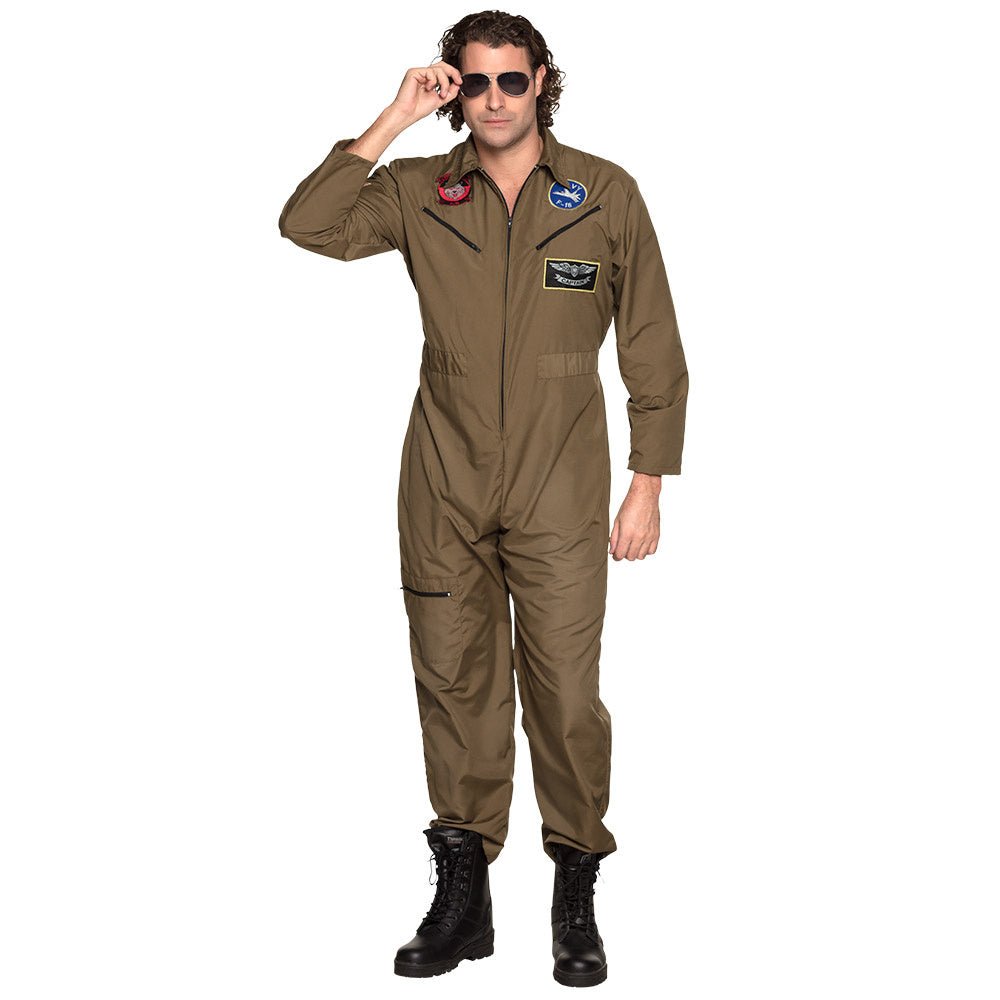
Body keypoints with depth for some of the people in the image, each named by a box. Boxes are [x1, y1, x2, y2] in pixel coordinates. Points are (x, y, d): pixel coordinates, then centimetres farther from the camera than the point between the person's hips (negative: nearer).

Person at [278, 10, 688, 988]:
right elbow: (309, 225, -11)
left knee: (567, 699, -3)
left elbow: (651, 350, 4)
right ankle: (463, 896, 21)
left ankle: (576, 898, 16)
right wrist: (394, 120, -10)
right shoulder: (421, 192, 5)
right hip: (444, 493, 2)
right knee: (455, 687, 7)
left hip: (559, 498, -2)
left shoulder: (606, 194, 2)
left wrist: (647, 485, 0)